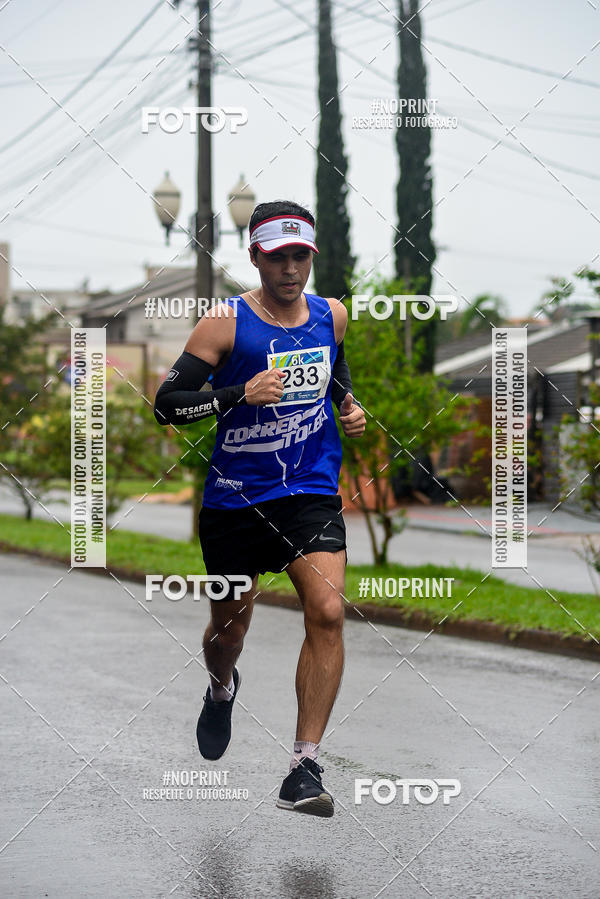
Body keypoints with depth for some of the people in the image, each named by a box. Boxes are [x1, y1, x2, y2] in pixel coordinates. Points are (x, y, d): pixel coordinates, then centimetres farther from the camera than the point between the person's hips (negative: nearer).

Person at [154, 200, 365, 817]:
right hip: (235, 499, -2)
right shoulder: (226, 322, -9)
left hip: (311, 493, 2)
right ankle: (222, 690, 51)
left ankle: (305, 767, -16)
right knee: (229, 628, 13)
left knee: (327, 612, -18)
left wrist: (348, 406, 8)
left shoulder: (332, 315, 5)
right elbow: (167, 403, -12)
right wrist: (241, 394, -24)